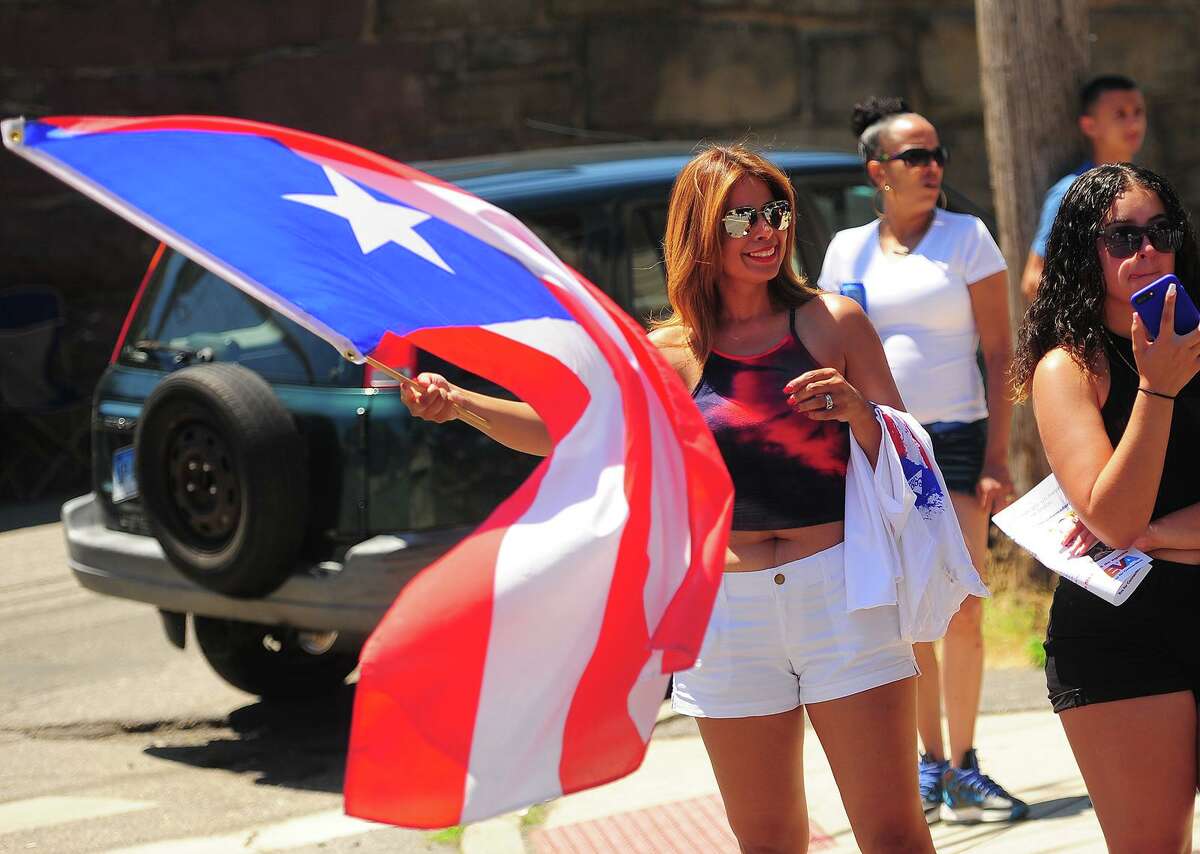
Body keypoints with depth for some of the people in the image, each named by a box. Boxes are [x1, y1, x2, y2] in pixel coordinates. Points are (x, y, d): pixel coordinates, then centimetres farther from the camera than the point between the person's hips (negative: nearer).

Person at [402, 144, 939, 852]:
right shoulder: (668, 354, 6)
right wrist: (459, 402, -15)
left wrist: (858, 410, -17)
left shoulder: (833, 323, 2)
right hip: (728, 603, 2)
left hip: (839, 595, -2)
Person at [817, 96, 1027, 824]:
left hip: (955, 437, -2)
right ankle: (930, 764, 14)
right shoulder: (848, 250, 9)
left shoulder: (966, 237, 1)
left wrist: (996, 458, -10)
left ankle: (962, 767, 6)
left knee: (963, 612, -4)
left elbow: (999, 353, -2)